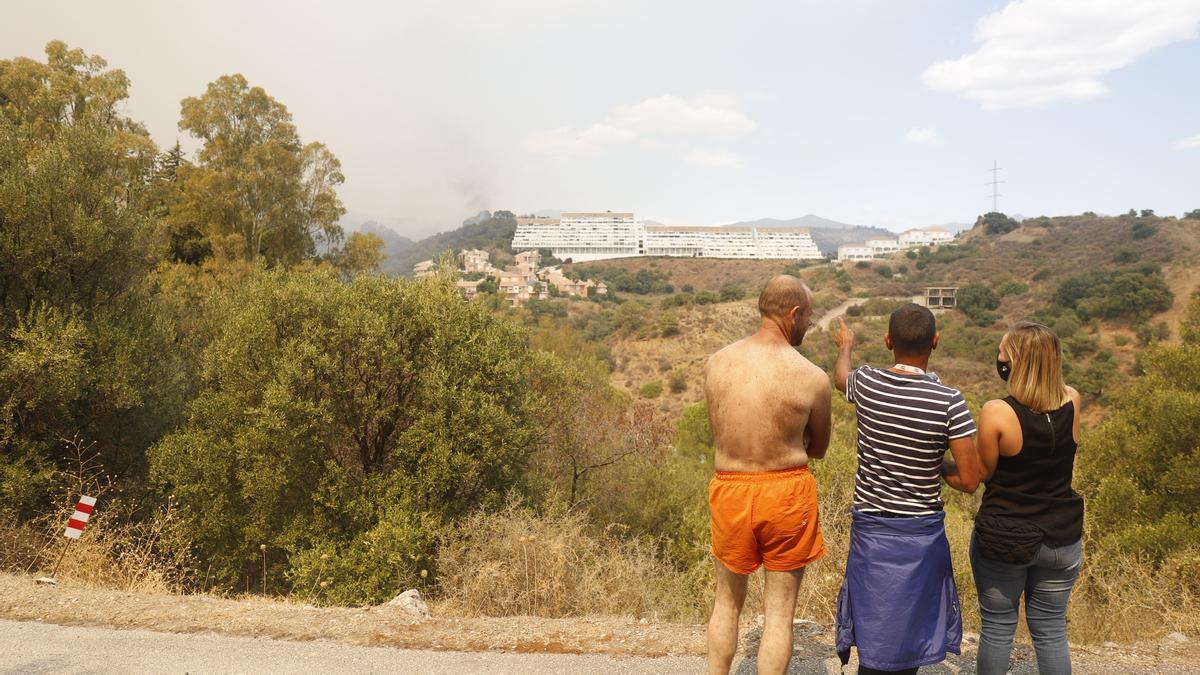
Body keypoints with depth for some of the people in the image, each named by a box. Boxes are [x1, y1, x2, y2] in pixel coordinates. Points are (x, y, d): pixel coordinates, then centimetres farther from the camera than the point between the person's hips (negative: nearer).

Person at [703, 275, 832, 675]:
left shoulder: (716, 364, -3)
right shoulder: (813, 378, -12)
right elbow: (818, 449, 3)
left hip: (731, 491, 3)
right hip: (787, 493, -3)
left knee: (727, 601, 22)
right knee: (779, 612, 11)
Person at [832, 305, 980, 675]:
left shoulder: (866, 383, -8)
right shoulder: (950, 402, -16)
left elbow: (839, 377, 18)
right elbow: (969, 480, -14)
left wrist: (845, 346, 40)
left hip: (870, 528, 2)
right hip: (922, 533, -2)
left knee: (876, 635, 10)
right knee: (911, 632, 16)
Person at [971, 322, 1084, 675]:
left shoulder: (996, 412, -21)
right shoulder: (1072, 402, -9)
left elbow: (983, 473, -10)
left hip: (1003, 538, -3)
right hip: (1061, 538, 4)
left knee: (997, 627, 14)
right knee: (1051, 631, 16)